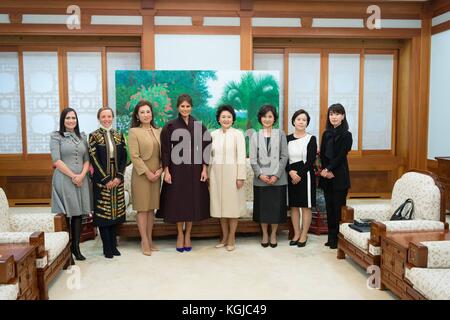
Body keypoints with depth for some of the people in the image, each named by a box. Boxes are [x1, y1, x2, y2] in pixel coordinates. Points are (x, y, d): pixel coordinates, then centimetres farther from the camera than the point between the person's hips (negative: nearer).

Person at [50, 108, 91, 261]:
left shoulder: (82, 136, 13)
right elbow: (56, 160, -8)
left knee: (78, 213, 6)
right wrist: (73, 176, -12)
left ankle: (76, 247, 14)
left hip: (81, 179, 4)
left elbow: (87, 159, 10)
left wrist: (82, 175, -7)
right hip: (64, 178, -4)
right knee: (65, 214, -1)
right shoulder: (56, 136, 1)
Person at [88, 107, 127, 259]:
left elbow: (123, 157, 5)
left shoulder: (119, 135, 8)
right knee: (103, 212, 0)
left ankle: (113, 245, 19)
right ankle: (107, 248, 9)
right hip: (101, 180, -3)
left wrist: (119, 177, -8)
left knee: (115, 211, 8)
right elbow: (94, 159, -8)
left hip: (117, 180, 4)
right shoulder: (94, 136, -3)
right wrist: (106, 179, -13)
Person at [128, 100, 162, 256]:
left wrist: (160, 169, -5)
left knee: (152, 208, 10)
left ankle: (150, 240, 19)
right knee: (142, 209, 0)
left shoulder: (158, 131, 11)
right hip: (141, 175, -5)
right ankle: (144, 242, 7)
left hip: (156, 175, 5)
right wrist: (147, 173, -14)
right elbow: (134, 156, -10)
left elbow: (162, 153, 10)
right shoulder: (133, 132, -4)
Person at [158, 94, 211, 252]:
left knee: (192, 201, 5)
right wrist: (166, 171, -8)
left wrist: (204, 169, -2)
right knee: (178, 201, 4)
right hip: (176, 168, -1)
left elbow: (204, 147, 4)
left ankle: (188, 234, 19)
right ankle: (180, 234, 20)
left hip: (194, 168, 1)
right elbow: (165, 150, -2)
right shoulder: (170, 126, -1)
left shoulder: (199, 126, 3)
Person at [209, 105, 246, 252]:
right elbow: (210, 156, 10)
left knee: (232, 205, 3)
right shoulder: (213, 134, 7)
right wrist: (208, 175, 7)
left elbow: (241, 157, -7)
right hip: (216, 174, 4)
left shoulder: (238, 134, -4)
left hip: (232, 173, -4)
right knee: (220, 205, 9)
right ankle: (224, 236, 21)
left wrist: (241, 176, -12)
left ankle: (231, 237, 14)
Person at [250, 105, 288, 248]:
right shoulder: (255, 136, 5)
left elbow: (284, 156, -1)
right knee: (262, 207, 6)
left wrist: (276, 175, -10)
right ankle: (265, 234, 22)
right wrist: (260, 174, -11)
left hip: (278, 179, -1)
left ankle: (273, 234, 21)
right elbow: (253, 159, 2)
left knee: (276, 206, 4)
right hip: (261, 179, 1)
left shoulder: (280, 134, 2)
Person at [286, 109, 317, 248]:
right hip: (291, 175, 3)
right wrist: (291, 172, -15)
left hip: (305, 174, -3)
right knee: (293, 206, 8)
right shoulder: (288, 138, 6)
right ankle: (296, 233, 20)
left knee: (306, 206, 2)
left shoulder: (311, 139, -1)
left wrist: (299, 174, -13)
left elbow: (311, 160, -8)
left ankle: (304, 235, 13)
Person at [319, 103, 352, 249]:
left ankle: (338, 238, 6)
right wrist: (325, 170, -8)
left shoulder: (346, 135, -4)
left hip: (340, 176, -5)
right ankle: (331, 237, 18)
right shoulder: (326, 134, 11)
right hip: (327, 176, 5)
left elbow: (340, 156, -11)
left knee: (338, 207, -2)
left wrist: (328, 169, -13)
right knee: (329, 207, 9)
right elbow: (322, 154, 6)